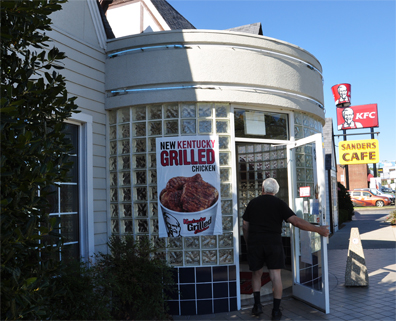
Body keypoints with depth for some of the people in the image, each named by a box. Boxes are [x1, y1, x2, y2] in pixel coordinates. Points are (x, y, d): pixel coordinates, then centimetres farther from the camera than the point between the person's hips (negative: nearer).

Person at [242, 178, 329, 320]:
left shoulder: (252, 203, 10)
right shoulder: (279, 203, 3)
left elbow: (245, 227, 10)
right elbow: (297, 221, -8)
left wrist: (248, 244, 22)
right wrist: (318, 229, -3)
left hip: (254, 243, 1)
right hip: (274, 243, -1)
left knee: (256, 274, 16)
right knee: (276, 275, 4)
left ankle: (257, 304, 11)